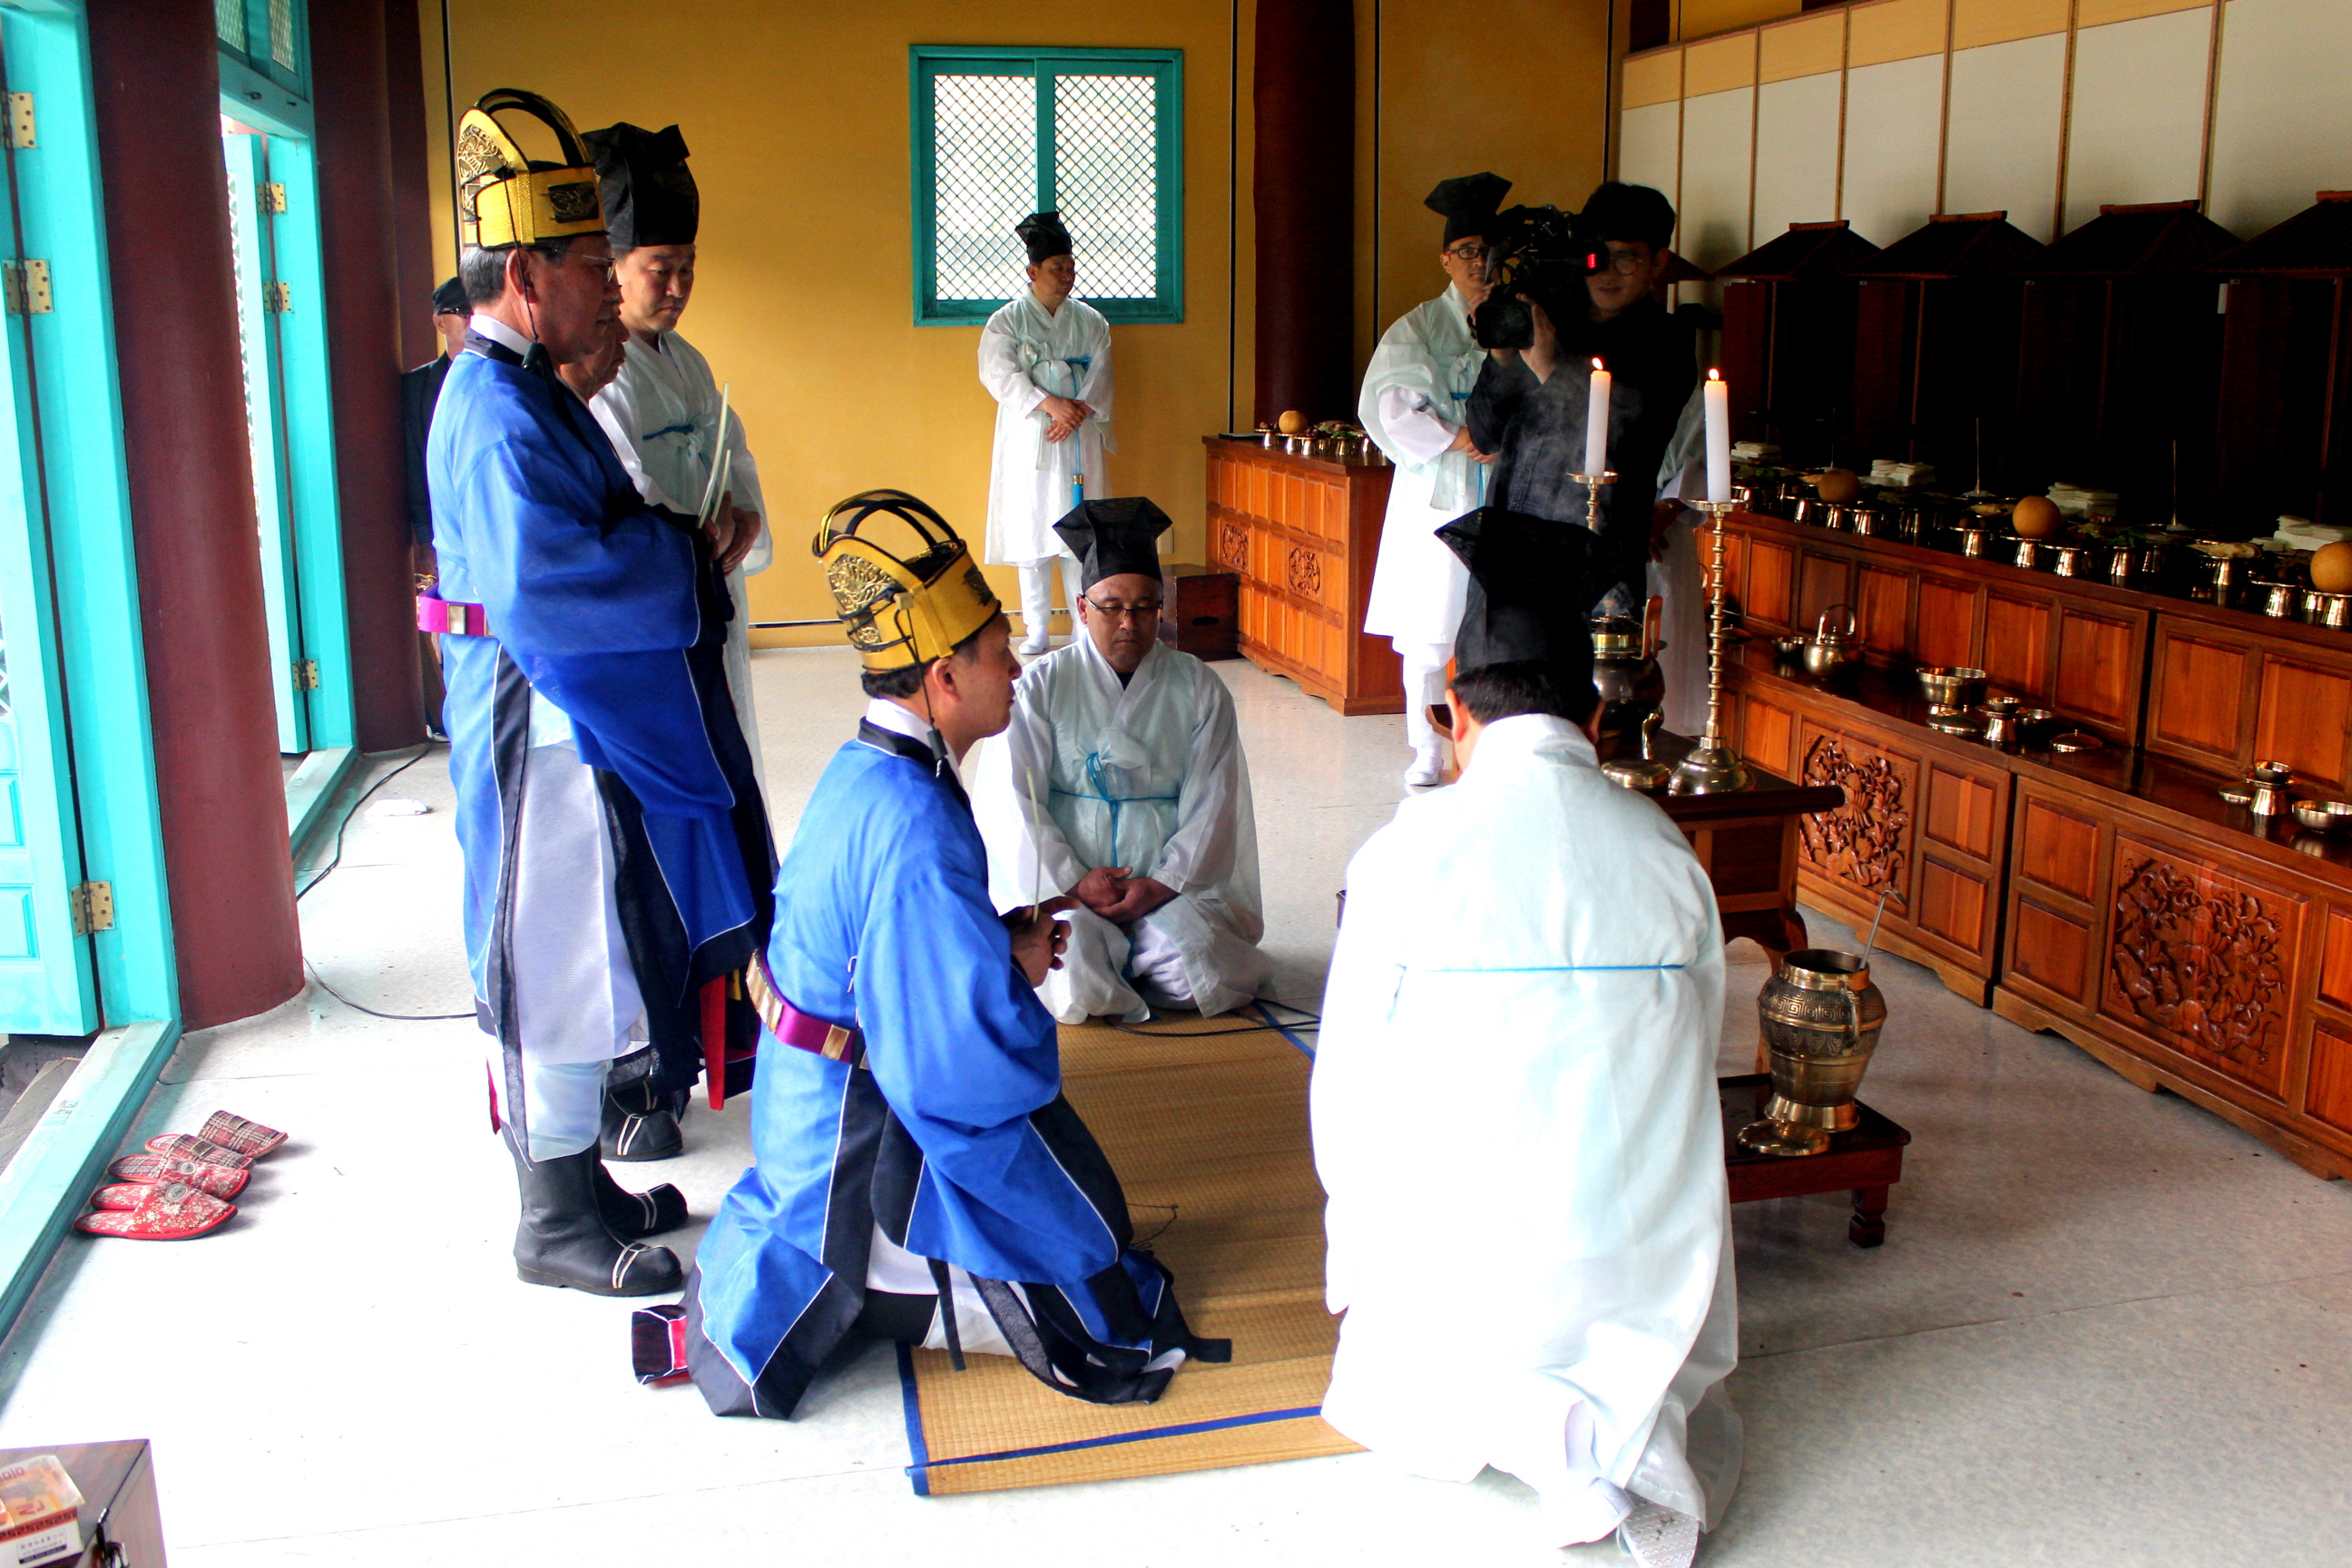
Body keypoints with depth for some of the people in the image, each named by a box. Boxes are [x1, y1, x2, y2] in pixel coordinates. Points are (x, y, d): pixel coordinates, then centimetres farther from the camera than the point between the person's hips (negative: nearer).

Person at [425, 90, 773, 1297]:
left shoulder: (529, 393, 13)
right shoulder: (499, 418, -21)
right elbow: (547, 589, -32)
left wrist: (671, 555, 0)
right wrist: (677, 556, -18)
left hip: (598, 723, 11)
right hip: (548, 732, -11)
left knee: (598, 959, 18)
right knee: (561, 969, 0)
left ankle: (575, 1182, 33)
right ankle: (556, 1222, 15)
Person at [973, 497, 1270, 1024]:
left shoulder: (1198, 689, 6)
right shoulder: (1043, 686, 3)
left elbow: (1212, 806, 1)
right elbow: (1015, 799, -2)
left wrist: (1164, 884, -13)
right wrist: (1074, 879, -13)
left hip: (1174, 883, 2)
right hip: (1067, 883, -1)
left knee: (1200, 972, -25)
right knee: (1072, 990, -27)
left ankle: (1120, 967, 8)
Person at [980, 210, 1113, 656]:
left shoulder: (1090, 322, 10)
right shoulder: (1007, 321, 2)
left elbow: (1100, 376, 2)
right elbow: (999, 374, -10)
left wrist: (1076, 413, -16)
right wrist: (1051, 404, -22)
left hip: (1079, 439, 2)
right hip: (1028, 439, -2)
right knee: (1032, 533, -1)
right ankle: (1036, 631, 5)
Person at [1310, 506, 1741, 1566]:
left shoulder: (1404, 855, -13)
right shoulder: (1669, 855, -3)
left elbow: (1350, 1097, -5)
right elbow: (1686, 1076, 8)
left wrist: (1355, 1265, 13)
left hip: (1467, 1266, -3)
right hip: (1653, 1270, 3)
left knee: (1386, 1379, 28)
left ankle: (1517, 1421, -2)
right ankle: (1626, 1426, 4)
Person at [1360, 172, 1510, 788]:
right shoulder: (1419, 328, 4)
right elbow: (1388, 403, -6)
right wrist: (1454, 438, -15)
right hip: (1436, 499, -1)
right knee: (1426, 631, 2)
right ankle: (1427, 753, 13)